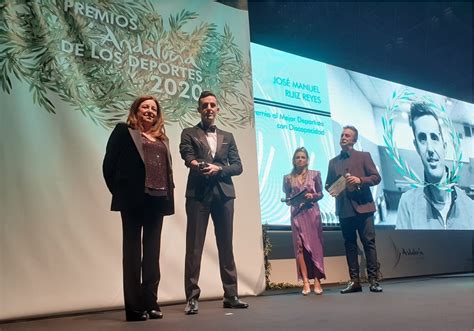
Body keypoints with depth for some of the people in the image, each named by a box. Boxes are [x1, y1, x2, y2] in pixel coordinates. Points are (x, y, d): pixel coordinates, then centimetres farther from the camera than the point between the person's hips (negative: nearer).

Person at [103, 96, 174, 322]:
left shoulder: (162, 138, 21)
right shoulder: (124, 131, 5)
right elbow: (109, 164, -1)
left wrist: (169, 192, 6)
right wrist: (119, 192, -5)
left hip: (157, 199, 5)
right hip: (134, 199, -5)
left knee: (152, 251, 8)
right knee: (133, 249, 0)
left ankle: (150, 302, 16)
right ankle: (134, 307, 4)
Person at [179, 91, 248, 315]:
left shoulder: (227, 137, 19)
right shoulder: (189, 134, 9)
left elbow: (238, 166, 9)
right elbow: (189, 159, -8)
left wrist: (218, 169, -8)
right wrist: (204, 167, -27)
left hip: (223, 194, 3)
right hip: (198, 194, -3)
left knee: (226, 246, 6)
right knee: (194, 246, -4)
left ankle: (231, 295, 13)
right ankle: (192, 298, 1)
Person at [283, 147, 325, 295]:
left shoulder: (315, 174, 7)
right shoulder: (288, 178, 9)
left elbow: (321, 193, 9)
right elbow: (287, 198, 13)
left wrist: (313, 196, -11)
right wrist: (290, 201, -8)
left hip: (312, 213, 0)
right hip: (297, 214, 1)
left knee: (315, 246, 0)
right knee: (300, 246, -5)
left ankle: (317, 281, 4)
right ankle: (305, 282, -4)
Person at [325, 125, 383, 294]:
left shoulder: (364, 156, 7)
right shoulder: (333, 162, 16)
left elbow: (376, 177, 1)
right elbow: (328, 184, 18)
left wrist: (360, 180, -15)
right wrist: (331, 190, -4)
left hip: (362, 206, -3)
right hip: (344, 209, 3)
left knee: (369, 242, -4)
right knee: (349, 244, 5)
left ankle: (373, 280, 0)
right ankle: (354, 281, 9)